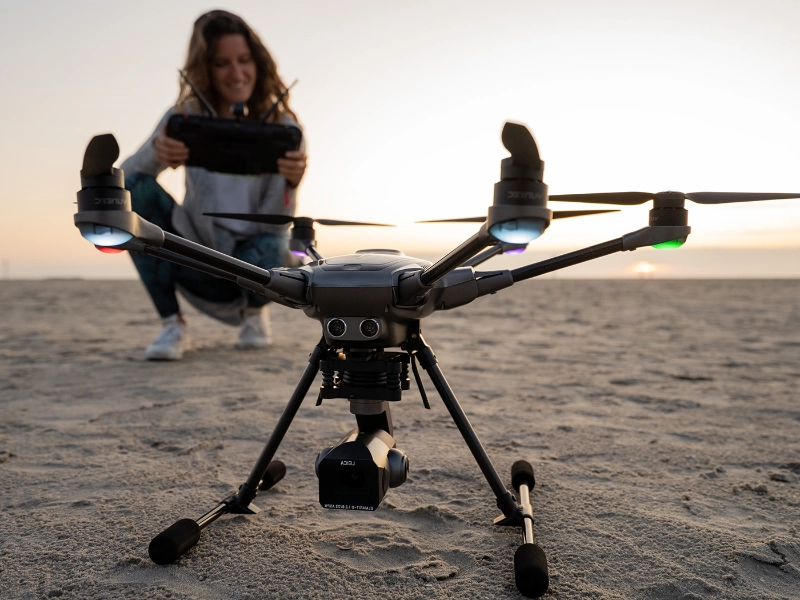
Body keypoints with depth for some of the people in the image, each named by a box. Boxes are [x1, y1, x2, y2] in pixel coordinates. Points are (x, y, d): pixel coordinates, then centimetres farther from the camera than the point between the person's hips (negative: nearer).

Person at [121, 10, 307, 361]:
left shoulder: (282, 127, -9)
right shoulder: (186, 116, -5)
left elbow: (274, 223, -16)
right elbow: (123, 177, -14)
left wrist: (291, 183, -38)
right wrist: (156, 152, -37)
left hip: (253, 256, -1)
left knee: (266, 251, -37)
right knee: (134, 189, -21)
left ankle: (255, 313, 3)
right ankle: (172, 325, -12)